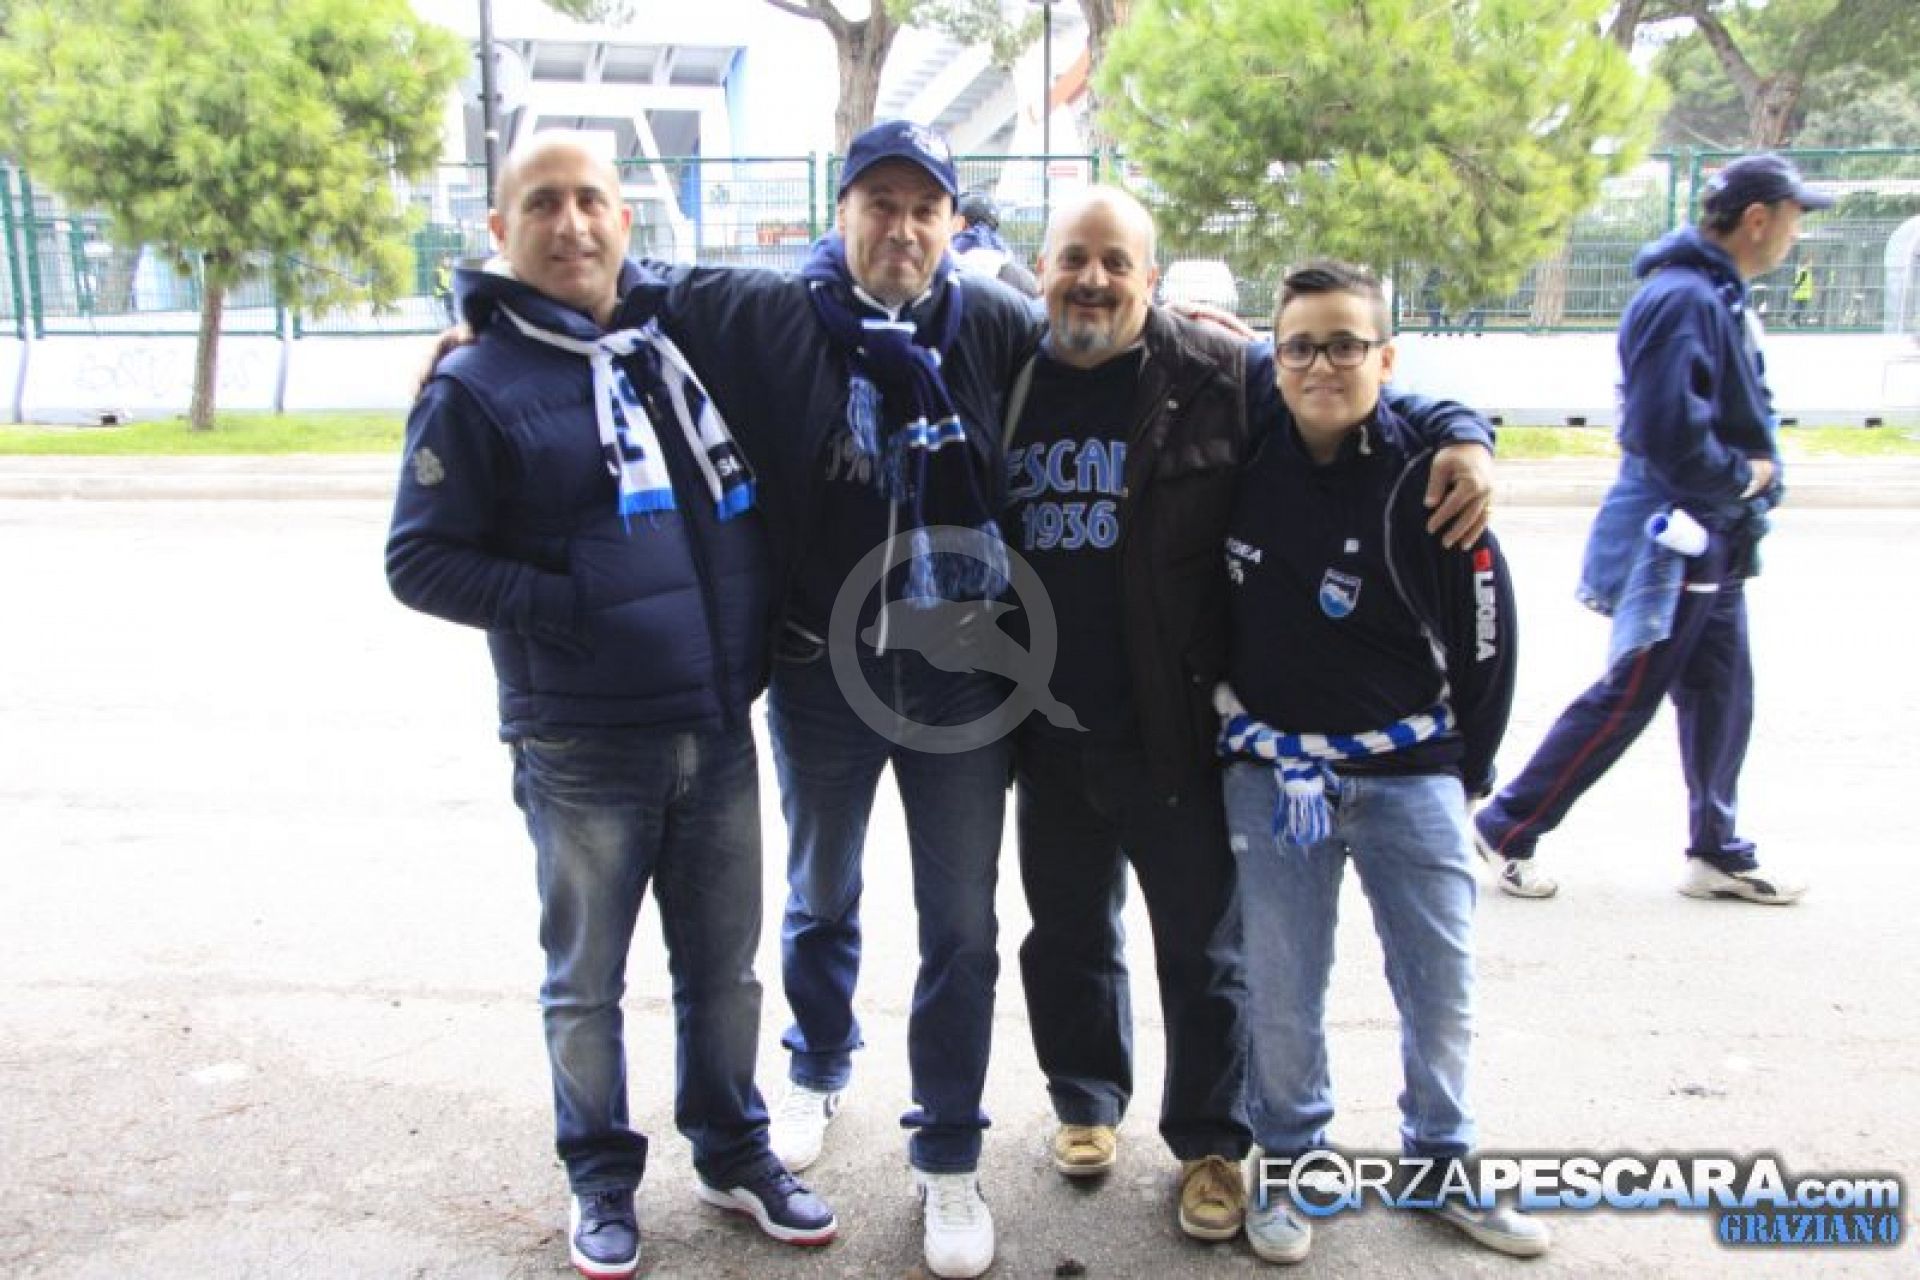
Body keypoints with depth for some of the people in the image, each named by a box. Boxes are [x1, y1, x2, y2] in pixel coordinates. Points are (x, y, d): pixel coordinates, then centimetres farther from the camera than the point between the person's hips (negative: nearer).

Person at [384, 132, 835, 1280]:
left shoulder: (683, 341, 7)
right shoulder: (477, 387, -6)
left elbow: (750, 506, 22)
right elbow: (420, 561, -7)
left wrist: (752, 637, 8)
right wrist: (571, 606, -16)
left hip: (718, 731, 4)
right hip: (582, 752, -4)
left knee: (724, 964, 15)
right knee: (587, 980, 12)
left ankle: (734, 1151, 35)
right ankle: (602, 1179, 32)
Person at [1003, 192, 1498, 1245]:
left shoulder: (1217, 376, -7)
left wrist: (1459, 434, -17)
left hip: (1174, 735, -3)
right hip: (1049, 738, 4)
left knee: (1204, 948, 10)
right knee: (1068, 933, 20)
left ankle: (1210, 1141, 30)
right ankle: (1086, 1101, 42)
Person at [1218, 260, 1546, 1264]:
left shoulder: (1426, 481, -8)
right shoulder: (1246, 468, -2)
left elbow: (1485, 638, 0)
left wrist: (1463, 772, 5)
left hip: (1410, 773, -1)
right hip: (1271, 773, 1)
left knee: (1442, 987, 8)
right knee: (1281, 991, 7)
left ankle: (1442, 1161, 30)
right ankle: (1290, 1162, 27)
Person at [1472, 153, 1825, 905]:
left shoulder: (1723, 298, 13)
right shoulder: (1682, 299, -20)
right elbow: (1669, 432, -28)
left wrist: (1760, 471, 0)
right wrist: (1743, 477, -13)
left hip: (1714, 544, 10)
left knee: (1721, 699, 15)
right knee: (1625, 700, -2)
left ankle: (1718, 855, 28)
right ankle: (1505, 829, 10)